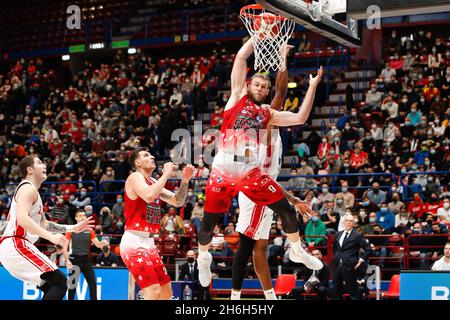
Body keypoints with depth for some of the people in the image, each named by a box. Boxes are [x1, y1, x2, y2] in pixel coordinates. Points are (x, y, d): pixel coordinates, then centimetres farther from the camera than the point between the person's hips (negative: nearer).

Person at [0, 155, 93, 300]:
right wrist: (51, 236, -27)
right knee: (60, 282, -16)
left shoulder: (31, 190, 25)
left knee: (50, 287, 15)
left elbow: (44, 224, 31)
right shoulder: (28, 188, -7)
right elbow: (22, 219, -24)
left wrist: (73, 228, 25)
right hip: (17, 246, -10)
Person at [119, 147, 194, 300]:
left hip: (148, 243, 9)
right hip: (134, 242, -9)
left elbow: (178, 202, 18)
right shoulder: (135, 177, -8)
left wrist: (185, 180, 4)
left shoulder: (154, 182, 17)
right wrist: (166, 175, -18)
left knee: (166, 292, 12)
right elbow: (149, 196, -29)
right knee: (153, 292, -20)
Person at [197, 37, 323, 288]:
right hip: (223, 171, -3)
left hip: (251, 171, 3)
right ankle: (203, 258, 31)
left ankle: (297, 251, 24)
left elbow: (300, 119, 9)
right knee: (208, 224, 2)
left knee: (286, 210, 0)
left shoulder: (267, 114, 17)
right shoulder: (239, 95, 9)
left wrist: (313, 86, 12)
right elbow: (242, 57, 4)